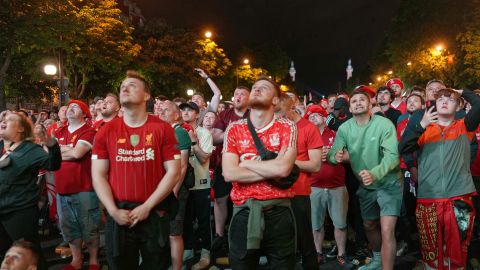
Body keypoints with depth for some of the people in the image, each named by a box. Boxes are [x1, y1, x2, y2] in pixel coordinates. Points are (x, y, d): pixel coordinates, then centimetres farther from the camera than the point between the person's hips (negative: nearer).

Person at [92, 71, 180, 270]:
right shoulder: (107, 131, 2)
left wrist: (147, 206, -11)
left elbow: (173, 172, -7)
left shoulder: (163, 129, -4)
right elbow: (98, 175, 1)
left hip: (154, 214, -1)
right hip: (119, 215, 2)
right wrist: (113, 211, -9)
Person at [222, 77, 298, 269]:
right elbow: (229, 173, -11)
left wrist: (245, 163, -8)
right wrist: (272, 171, -13)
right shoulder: (234, 129, 3)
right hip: (244, 213, 1)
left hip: (278, 212, -1)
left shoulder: (287, 127, -2)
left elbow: (283, 168, -18)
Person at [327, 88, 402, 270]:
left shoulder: (384, 124, -20)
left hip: (388, 183, -5)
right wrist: (336, 156, -34)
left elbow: (392, 156, -29)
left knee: (386, 231, -18)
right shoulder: (344, 128, -7)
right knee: (369, 226, 23)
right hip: (365, 185, 5)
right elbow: (332, 154, -9)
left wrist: (374, 174, -47)